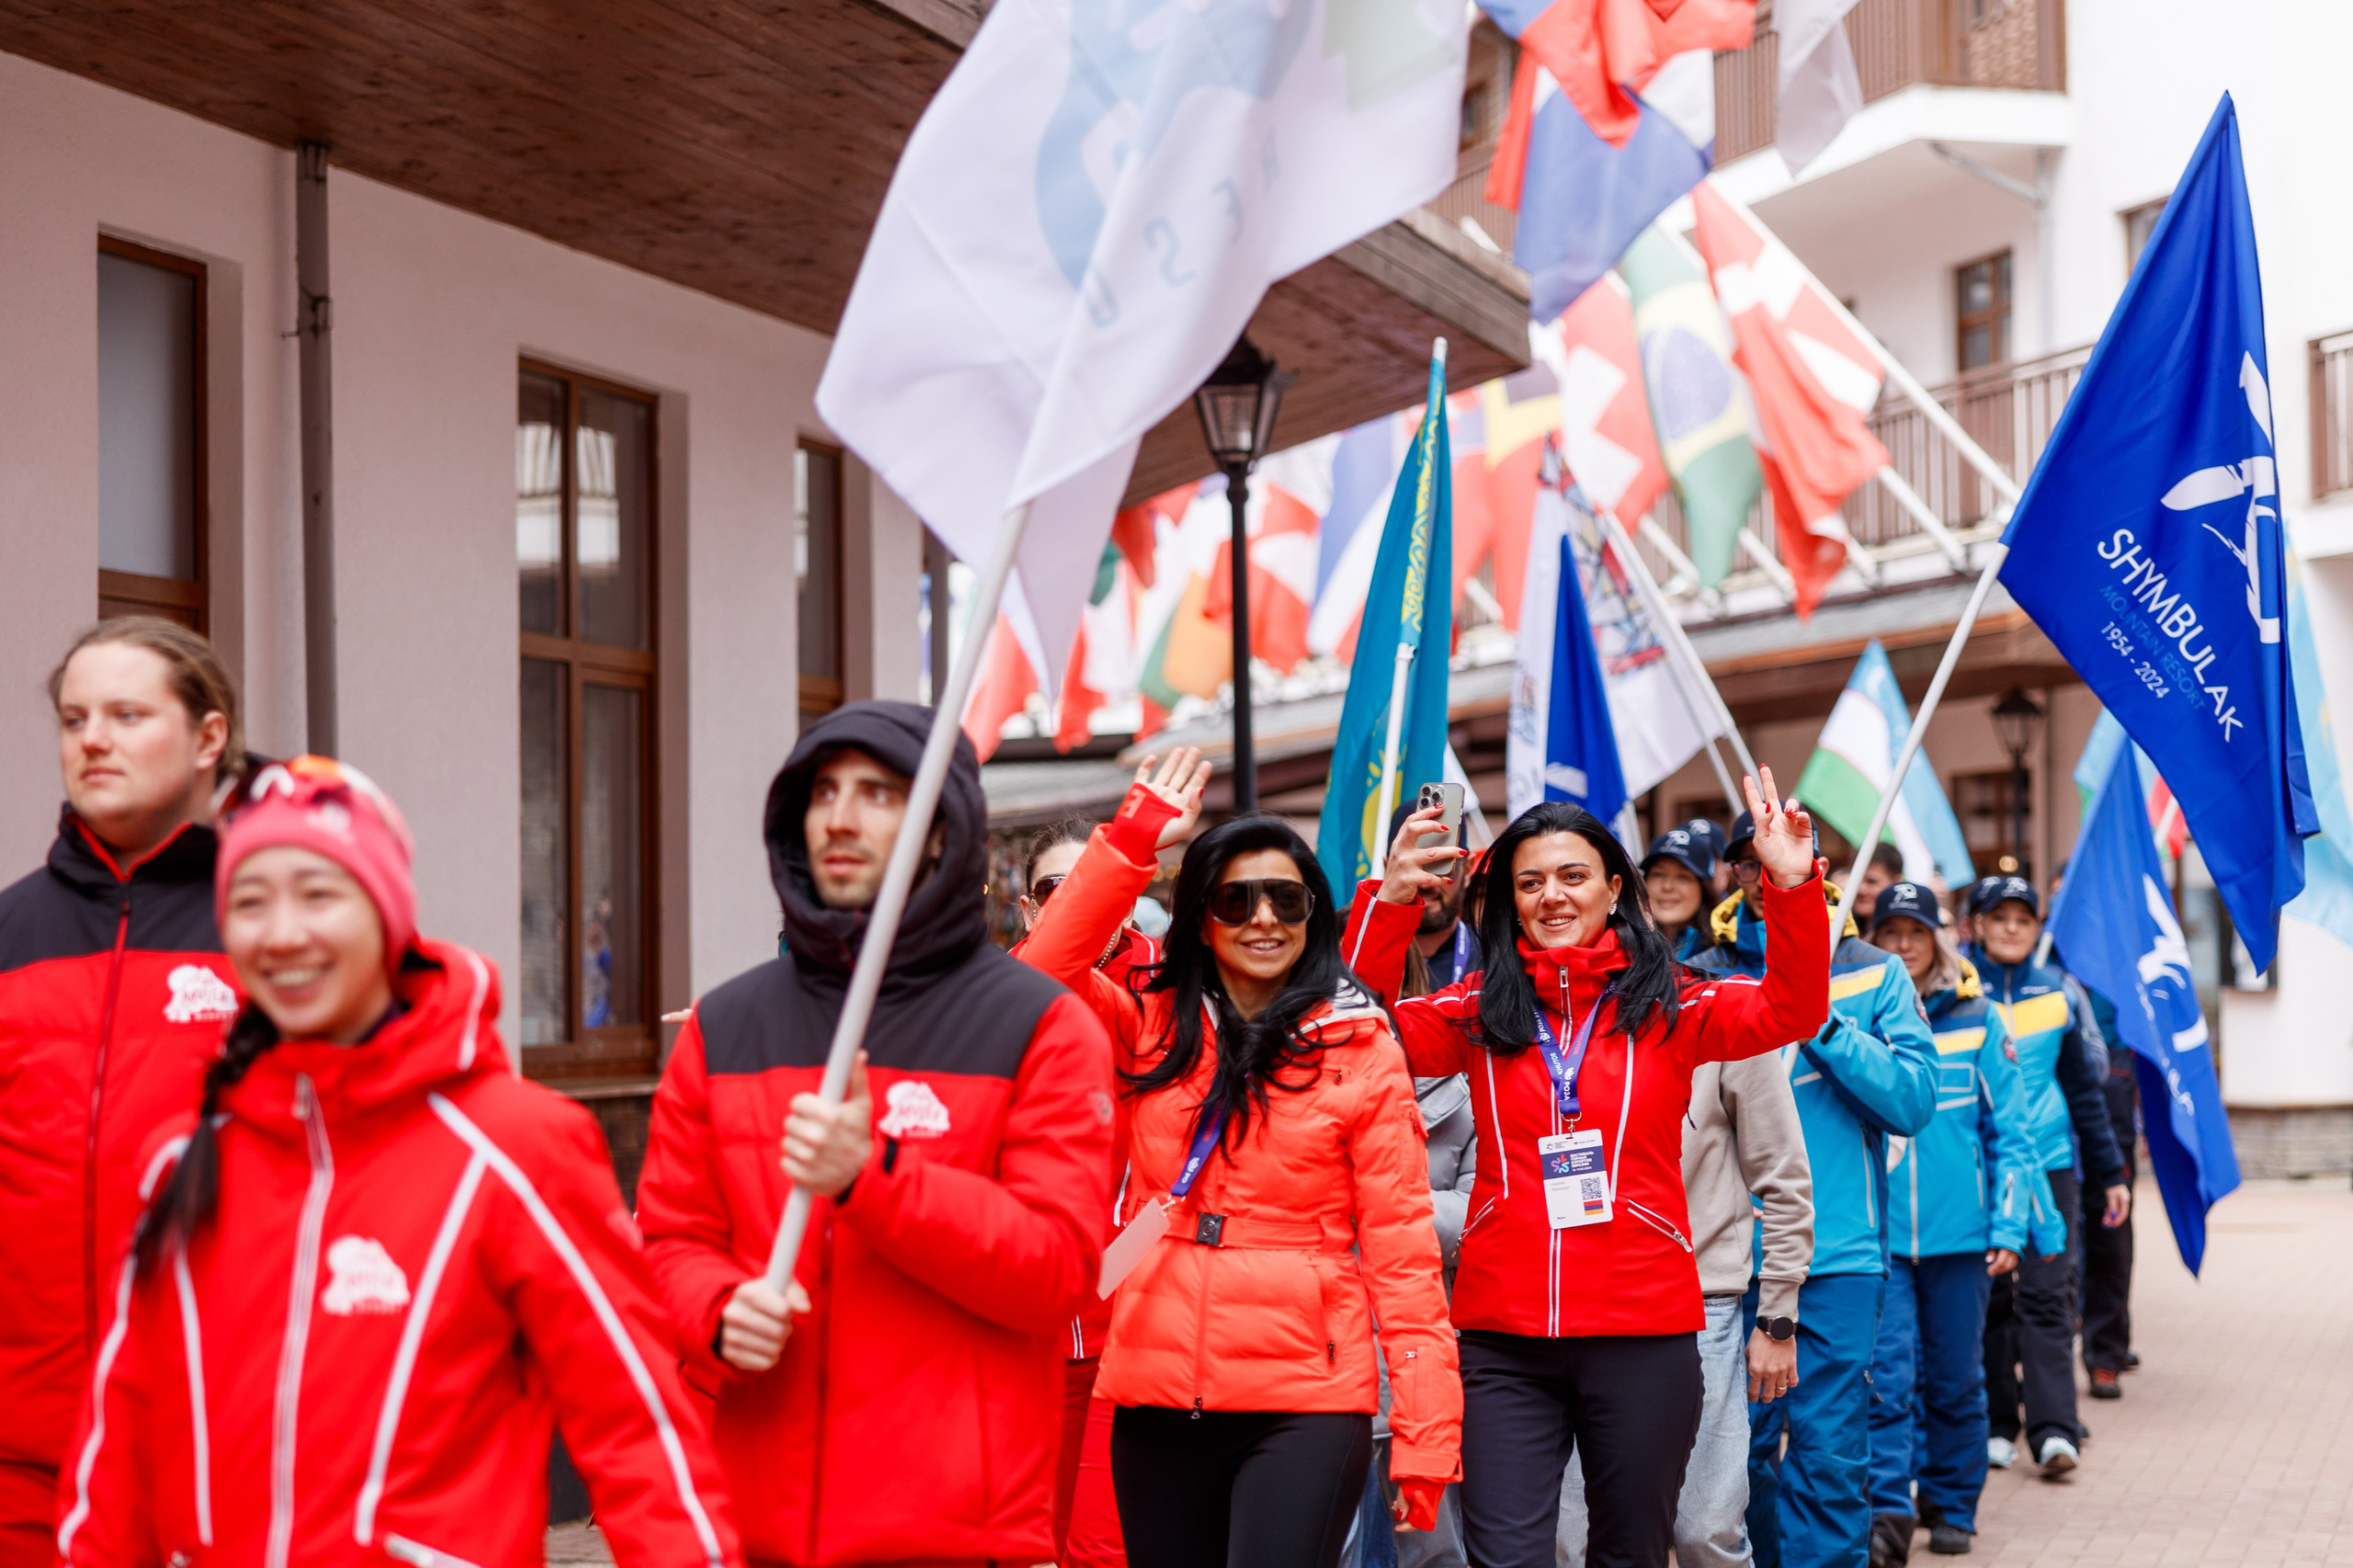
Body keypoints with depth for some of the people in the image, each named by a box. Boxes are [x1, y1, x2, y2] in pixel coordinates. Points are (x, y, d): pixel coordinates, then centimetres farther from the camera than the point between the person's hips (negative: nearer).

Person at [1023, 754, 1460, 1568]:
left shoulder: (1360, 1050, 1)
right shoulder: (1151, 1031, 9)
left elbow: (1401, 1250, -1)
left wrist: (1425, 1436, -6)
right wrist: (1131, 839, -6)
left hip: (1304, 1404, -3)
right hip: (1155, 1394, 3)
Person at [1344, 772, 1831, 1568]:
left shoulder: (1669, 1006, 2)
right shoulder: (1479, 1009, 6)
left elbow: (1792, 1010, -10)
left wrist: (1793, 889, -25)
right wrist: (1387, 903, -13)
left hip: (1643, 1330, 0)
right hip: (1504, 1335, 0)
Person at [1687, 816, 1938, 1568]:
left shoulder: (1873, 975, 7)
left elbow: (1913, 1100, -5)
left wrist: (1818, 1017, -10)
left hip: (1837, 1254, -1)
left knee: (1828, 1446, -4)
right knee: (1736, 1446, 6)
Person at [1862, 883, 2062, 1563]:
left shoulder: (1977, 1020, 3)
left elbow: (2008, 1131, 4)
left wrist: (2009, 1227, -3)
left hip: (1958, 1230, 1)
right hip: (1878, 1231, 0)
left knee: (1955, 1377, 9)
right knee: (1888, 1374, -10)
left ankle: (1951, 1506, 23)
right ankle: (1889, 1509, -9)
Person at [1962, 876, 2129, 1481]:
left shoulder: (2059, 994, 10)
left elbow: (2084, 1089, 17)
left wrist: (2110, 1174, 17)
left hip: (2049, 1164, 1)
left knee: (2046, 1295, -7)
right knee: (1987, 1297, 3)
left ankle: (2054, 1430, -11)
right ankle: (1995, 1426, 13)